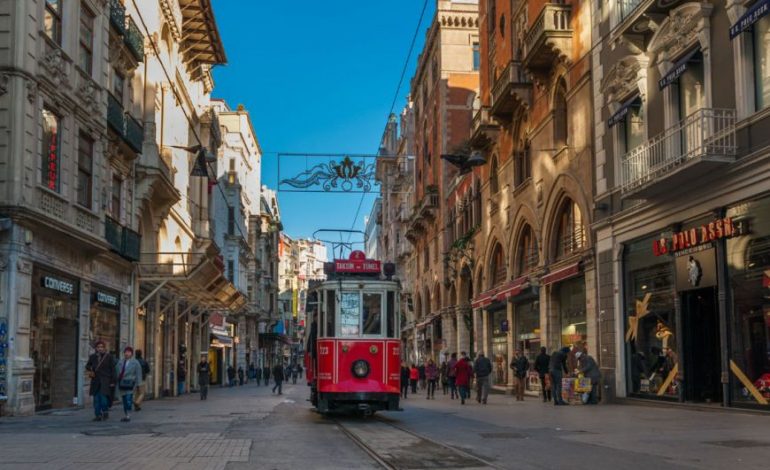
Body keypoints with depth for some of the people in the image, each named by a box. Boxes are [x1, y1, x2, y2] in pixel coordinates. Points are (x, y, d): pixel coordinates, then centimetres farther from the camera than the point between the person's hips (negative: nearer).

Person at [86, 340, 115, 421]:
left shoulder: (109, 356, 1)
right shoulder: (93, 356, 10)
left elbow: (112, 369, 1)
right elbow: (88, 365, 25)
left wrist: (112, 381, -4)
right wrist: (89, 371, 1)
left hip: (105, 381, -4)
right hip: (96, 380, 4)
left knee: (103, 396, -13)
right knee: (96, 399, 3)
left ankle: (105, 412, 6)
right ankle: (98, 415, 9)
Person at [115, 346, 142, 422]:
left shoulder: (135, 363, 1)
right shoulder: (120, 362, 13)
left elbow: (138, 374, 0)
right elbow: (116, 373, 13)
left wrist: (137, 384, -6)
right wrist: (117, 383, 8)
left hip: (129, 383, -4)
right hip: (121, 383, 5)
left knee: (128, 399, -13)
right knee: (124, 400, 8)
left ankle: (128, 416, -13)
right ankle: (125, 415, 16)